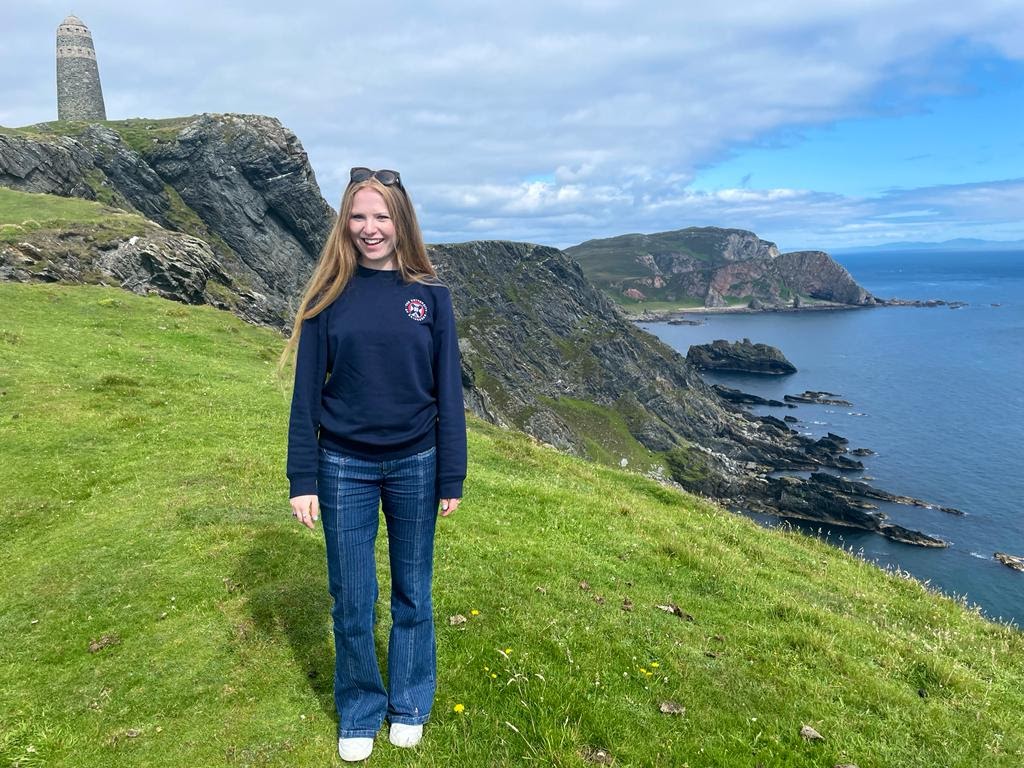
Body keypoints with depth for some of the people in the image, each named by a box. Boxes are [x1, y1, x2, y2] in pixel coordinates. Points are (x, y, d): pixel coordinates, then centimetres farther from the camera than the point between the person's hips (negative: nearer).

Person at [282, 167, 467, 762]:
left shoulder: (430, 295, -1)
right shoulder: (328, 295, -1)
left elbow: (448, 391, 0)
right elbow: (306, 394, -1)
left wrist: (452, 477, -1)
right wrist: (303, 480, -4)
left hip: (415, 465, 0)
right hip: (345, 467, 0)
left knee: (413, 594, 13)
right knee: (352, 601, 9)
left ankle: (409, 707, 35)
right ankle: (359, 714, 32)